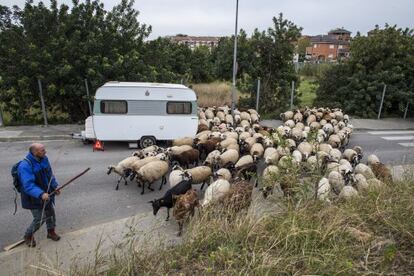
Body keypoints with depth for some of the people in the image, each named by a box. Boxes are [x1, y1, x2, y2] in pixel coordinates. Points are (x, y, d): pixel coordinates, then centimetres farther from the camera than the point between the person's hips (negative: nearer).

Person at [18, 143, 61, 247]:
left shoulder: (44, 159, -5)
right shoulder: (25, 166, -28)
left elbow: (50, 174, 8)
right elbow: (28, 185, -33)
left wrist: (54, 186, 1)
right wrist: (41, 194, -42)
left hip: (46, 193, 7)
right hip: (34, 198, -7)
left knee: (51, 213, 17)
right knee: (39, 219, 0)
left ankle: (51, 232, 40)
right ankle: (28, 236, 28)